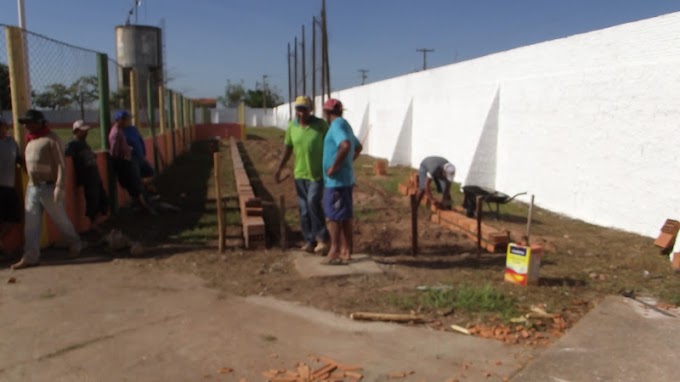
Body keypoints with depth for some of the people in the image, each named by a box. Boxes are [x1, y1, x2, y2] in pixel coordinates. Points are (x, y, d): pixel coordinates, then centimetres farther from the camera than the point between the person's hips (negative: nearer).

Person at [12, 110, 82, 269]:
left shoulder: (51, 138, -9)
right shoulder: (30, 141, 14)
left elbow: (61, 165, -14)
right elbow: (28, 163, 19)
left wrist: (59, 187, -22)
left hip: (49, 186, -7)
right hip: (32, 187, 7)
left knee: (61, 220, 5)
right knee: (31, 223, 4)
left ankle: (75, 245, 25)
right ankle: (30, 256, 8)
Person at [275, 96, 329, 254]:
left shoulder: (321, 124, -8)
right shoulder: (292, 126, 2)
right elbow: (288, 148, 11)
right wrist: (280, 168, 10)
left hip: (318, 173, -4)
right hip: (300, 174, 4)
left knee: (313, 202, -20)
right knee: (304, 209, 6)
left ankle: (322, 238, -8)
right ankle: (310, 241, 17)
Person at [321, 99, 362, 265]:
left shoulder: (337, 125, -13)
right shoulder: (345, 125, 17)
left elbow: (346, 146, -32)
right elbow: (358, 147, 31)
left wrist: (335, 166, -24)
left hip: (336, 180, -10)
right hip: (346, 178, 10)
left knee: (333, 216, -3)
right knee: (345, 216, 13)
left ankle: (335, 251, 2)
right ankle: (346, 250, 19)